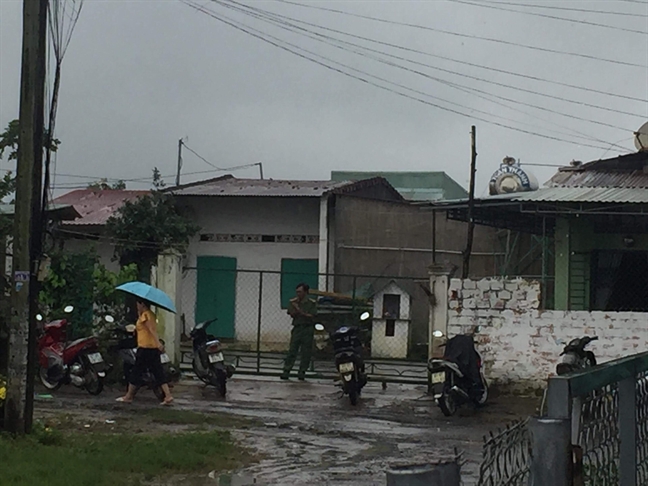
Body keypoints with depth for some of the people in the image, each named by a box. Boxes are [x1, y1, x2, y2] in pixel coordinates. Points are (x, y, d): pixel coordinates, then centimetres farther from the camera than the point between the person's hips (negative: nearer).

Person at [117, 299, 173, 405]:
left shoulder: (145, 315, -11)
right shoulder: (151, 315, 16)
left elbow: (152, 329, -24)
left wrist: (158, 342, -38)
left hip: (145, 348, -8)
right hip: (154, 349, 8)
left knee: (136, 372, 3)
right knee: (158, 373, 5)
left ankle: (129, 396, 12)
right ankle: (168, 395, -5)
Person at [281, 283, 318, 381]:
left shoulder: (311, 303, 1)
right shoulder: (293, 302, 7)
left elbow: (312, 316, -6)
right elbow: (292, 314, -2)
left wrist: (301, 312, -14)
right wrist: (296, 309, -21)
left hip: (308, 329, -1)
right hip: (297, 328, 1)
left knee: (306, 352, 0)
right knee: (292, 350, -4)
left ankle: (302, 372, 7)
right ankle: (286, 371, -5)